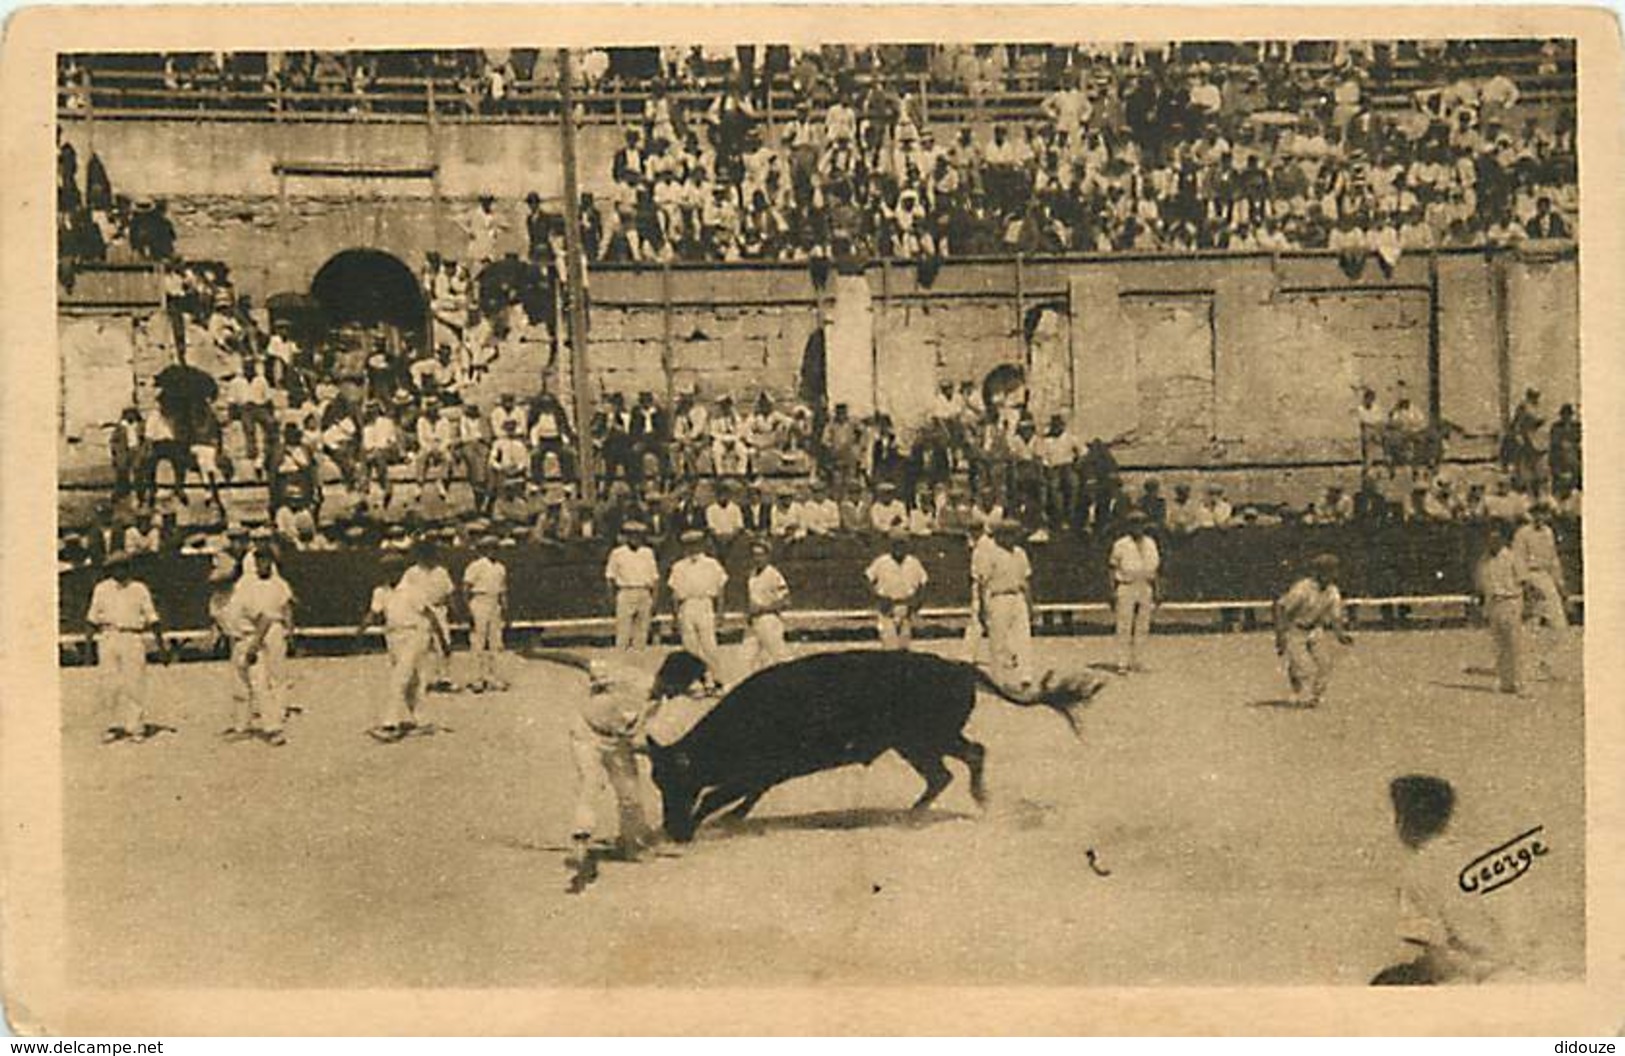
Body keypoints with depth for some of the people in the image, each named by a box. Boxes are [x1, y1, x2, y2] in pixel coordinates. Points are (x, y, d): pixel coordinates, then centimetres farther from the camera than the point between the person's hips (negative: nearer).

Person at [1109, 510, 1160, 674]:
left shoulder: (1150, 544, 13)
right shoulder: (1121, 544, -2)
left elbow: (1154, 568, 17)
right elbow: (1114, 567, -1)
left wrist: (1155, 591, 14)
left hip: (1145, 588, 5)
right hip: (1126, 587, -5)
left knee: (1143, 627, 4)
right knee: (1124, 627, -7)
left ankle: (1135, 660, 12)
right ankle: (1122, 662, -5)